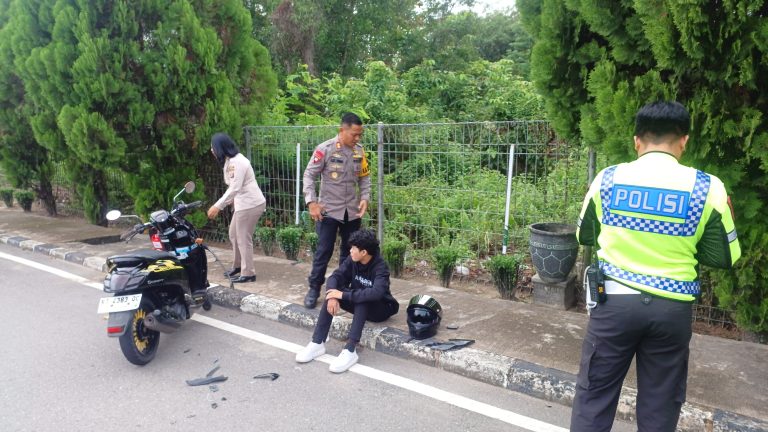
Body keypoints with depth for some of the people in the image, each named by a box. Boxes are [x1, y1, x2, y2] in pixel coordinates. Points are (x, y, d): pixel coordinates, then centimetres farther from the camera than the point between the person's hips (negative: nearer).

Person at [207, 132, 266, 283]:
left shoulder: (236, 162, -19)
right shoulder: (230, 161, 12)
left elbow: (235, 188, -25)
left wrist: (218, 206, -26)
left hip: (250, 204, -10)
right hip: (244, 203, 10)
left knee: (244, 239, -2)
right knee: (234, 234, 19)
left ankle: (248, 273, 8)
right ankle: (237, 266, 34)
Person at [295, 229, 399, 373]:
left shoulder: (380, 267, -27)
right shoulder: (353, 260, -9)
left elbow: (376, 293, -43)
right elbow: (335, 276, -13)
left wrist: (343, 295, -41)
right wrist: (333, 296, -34)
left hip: (379, 309, -6)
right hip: (359, 305, 6)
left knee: (362, 300, -37)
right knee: (332, 295, -18)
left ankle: (350, 351, -40)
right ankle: (318, 343, -18)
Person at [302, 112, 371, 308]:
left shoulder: (359, 151, 3)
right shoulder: (325, 149, -12)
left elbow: (364, 177, 12)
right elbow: (309, 175, -8)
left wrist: (365, 198, -2)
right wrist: (312, 202, -15)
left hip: (352, 211, 5)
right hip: (329, 210, -4)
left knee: (349, 250, 12)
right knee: (324, 251, 0)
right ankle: (314, 289, 14)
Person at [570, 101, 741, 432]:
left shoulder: (608, 178, -4)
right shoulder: (707, 188, -7)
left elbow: (585, 236, 9)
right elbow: (725, 258, 2)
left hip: (615, 301, 0)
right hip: (672, 309, 0)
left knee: (594, 393, 11)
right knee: (660, 404, 17)